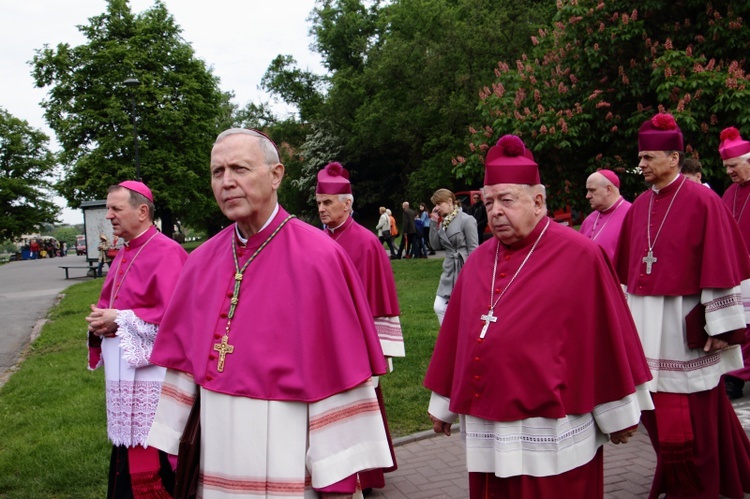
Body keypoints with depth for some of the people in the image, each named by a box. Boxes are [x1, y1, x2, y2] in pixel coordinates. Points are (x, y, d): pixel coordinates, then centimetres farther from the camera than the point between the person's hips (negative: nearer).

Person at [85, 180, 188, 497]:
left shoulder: (166, 253, -14)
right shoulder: (123, 255, 15)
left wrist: (119, 319, -15)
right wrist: (100, 321, 0)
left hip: (152, 371, -9)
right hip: (123, 372, 9)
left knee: (153, 458, -3)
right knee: (127, 457, 16)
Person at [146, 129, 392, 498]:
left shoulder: (317, 257, -14)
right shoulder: (202, 262, 3)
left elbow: (338, 373, -15)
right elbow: (182, 361, 7)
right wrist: (165, 451, 7)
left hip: (289, 457, -5)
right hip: (217, 454, 5)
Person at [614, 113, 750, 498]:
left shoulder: (702, 202, -10)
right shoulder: (639, 207, 9)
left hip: (684, 323, -6)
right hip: (645, 323, 6)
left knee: (689, 419, 4)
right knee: (655, 412, 14)